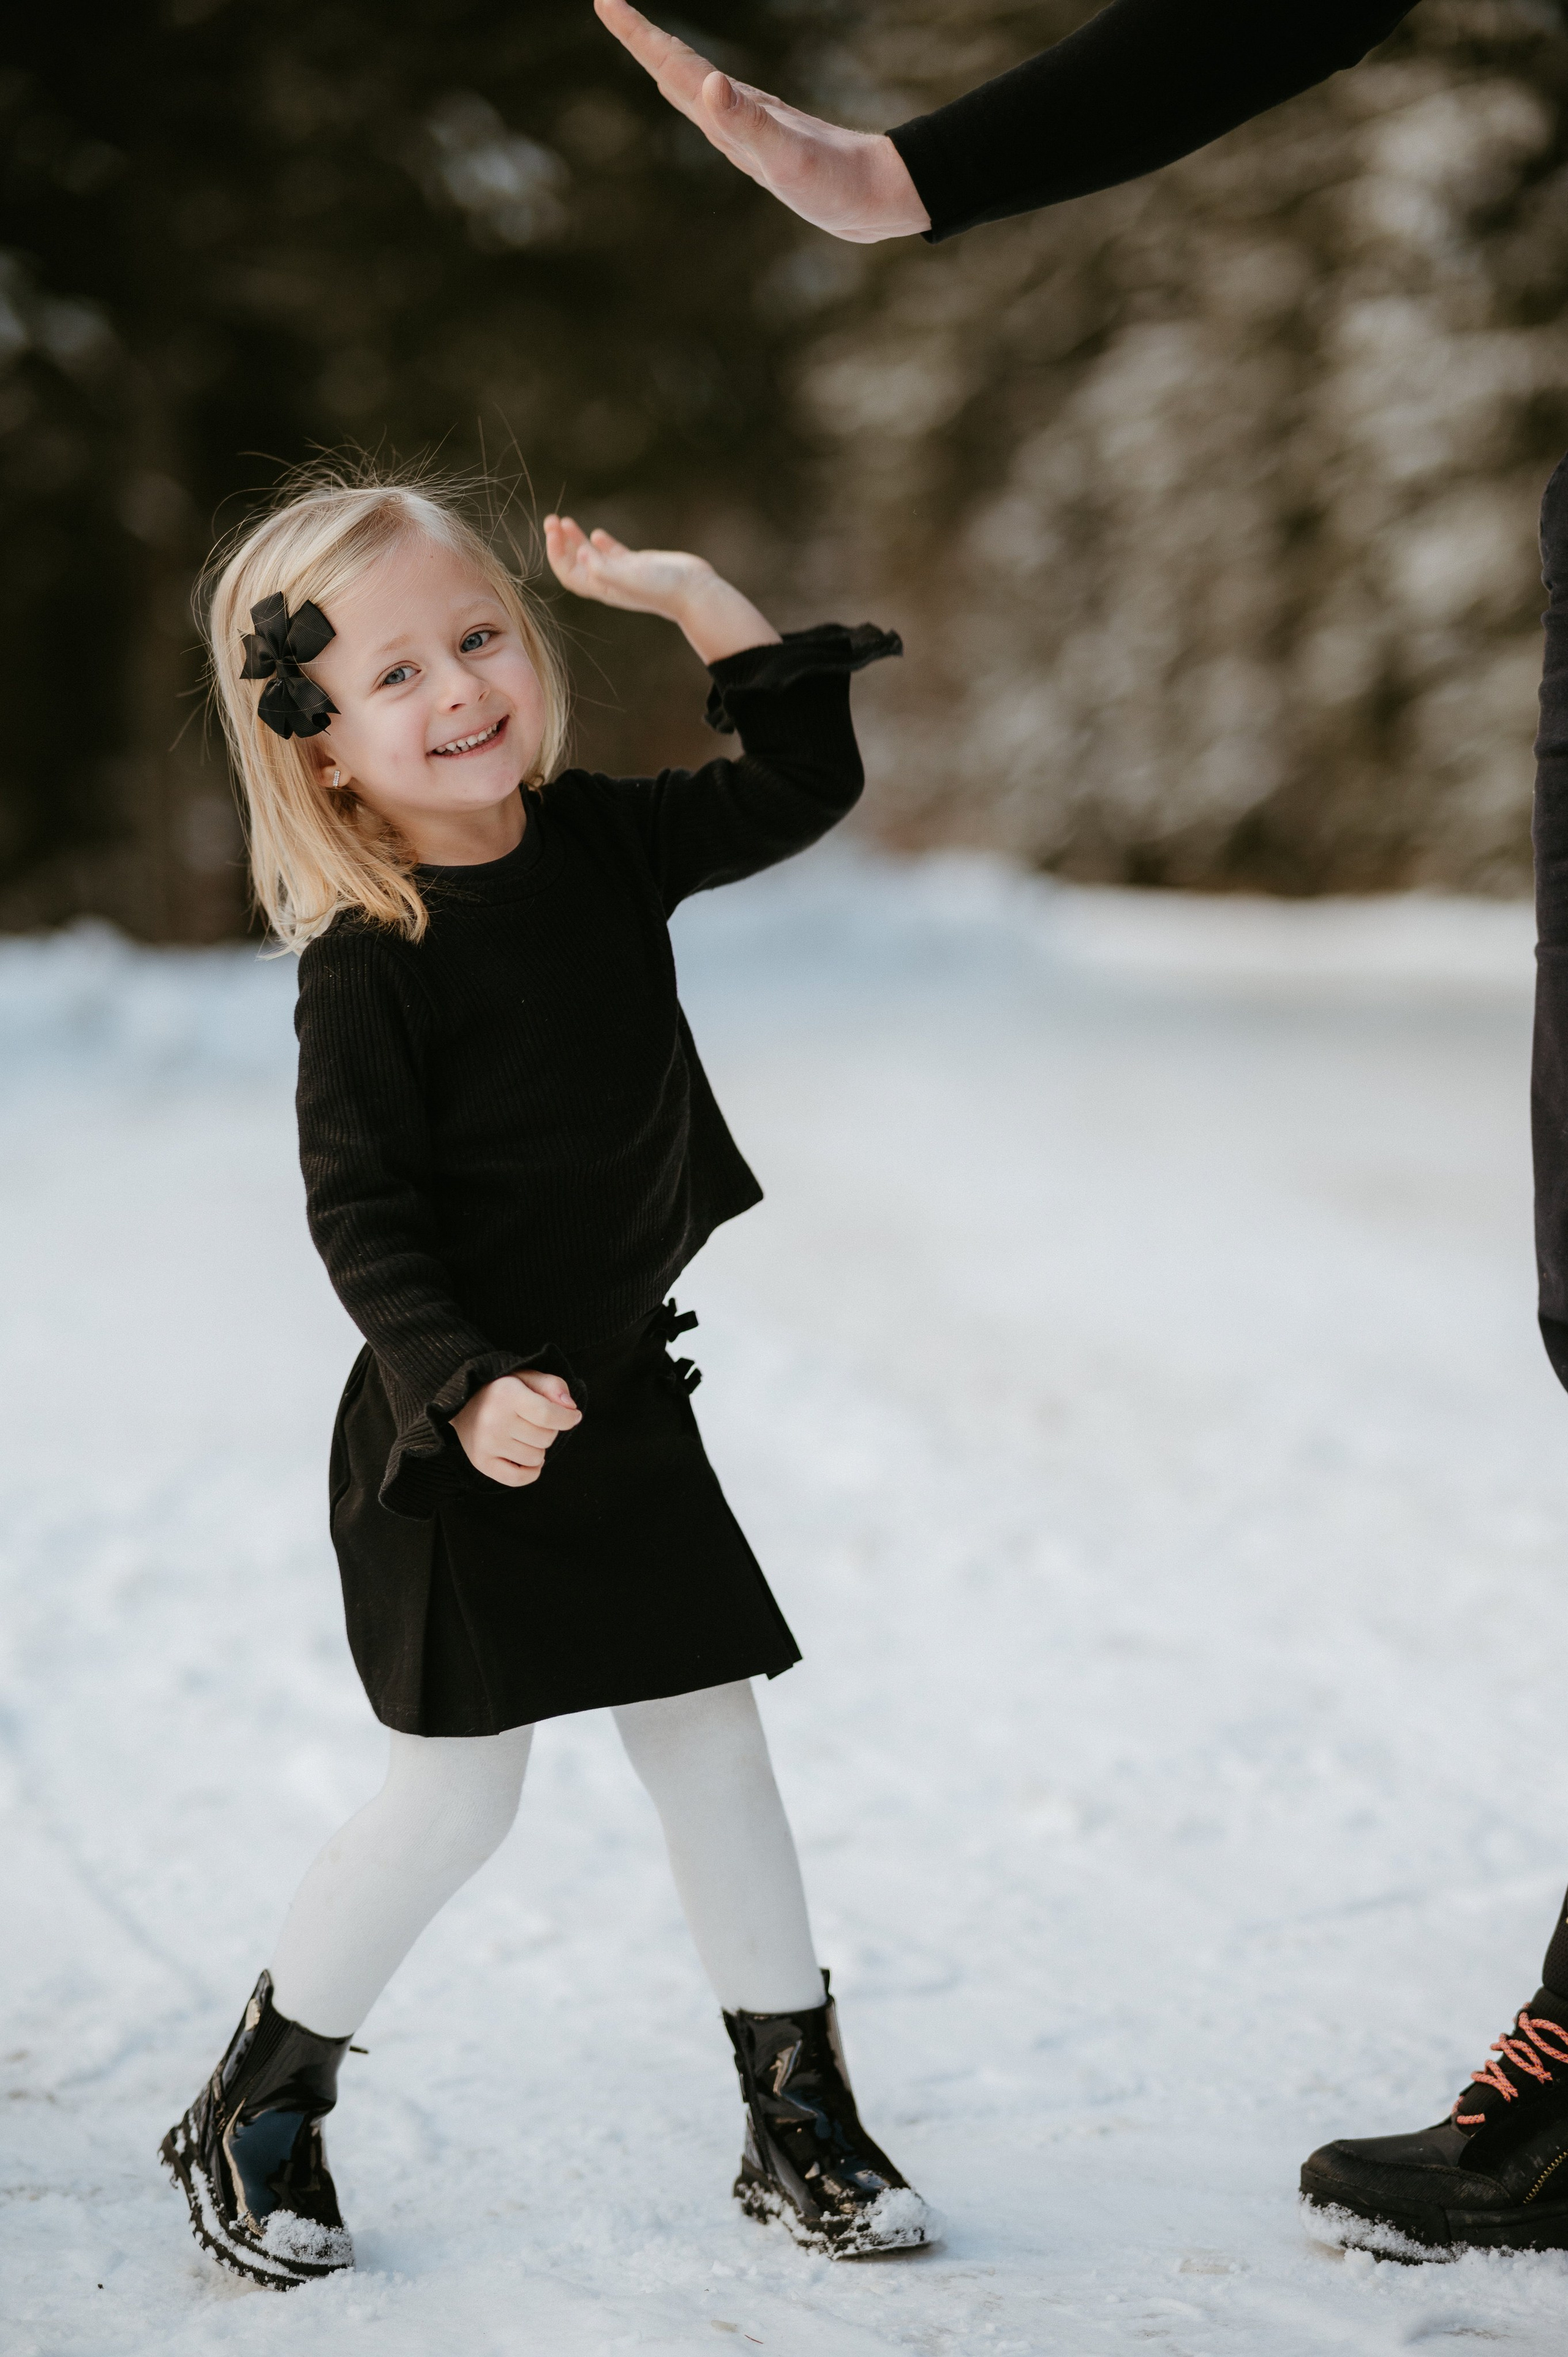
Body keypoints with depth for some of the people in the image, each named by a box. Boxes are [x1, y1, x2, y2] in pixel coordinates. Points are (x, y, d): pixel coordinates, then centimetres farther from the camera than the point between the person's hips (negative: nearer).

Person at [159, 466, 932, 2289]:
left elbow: (803, 786, 7)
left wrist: (698, 600, -2)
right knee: (454, 1801, -2)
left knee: (713, 1747, 9)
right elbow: (359, 1213, -18)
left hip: (623, 1404, 6)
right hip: (453, 1448, -6)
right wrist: (467, 1385, -30)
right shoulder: (369, 962, -17)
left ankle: (798, 2121, 21)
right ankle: (251, 2117, 18)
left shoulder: (601, 844, 2)